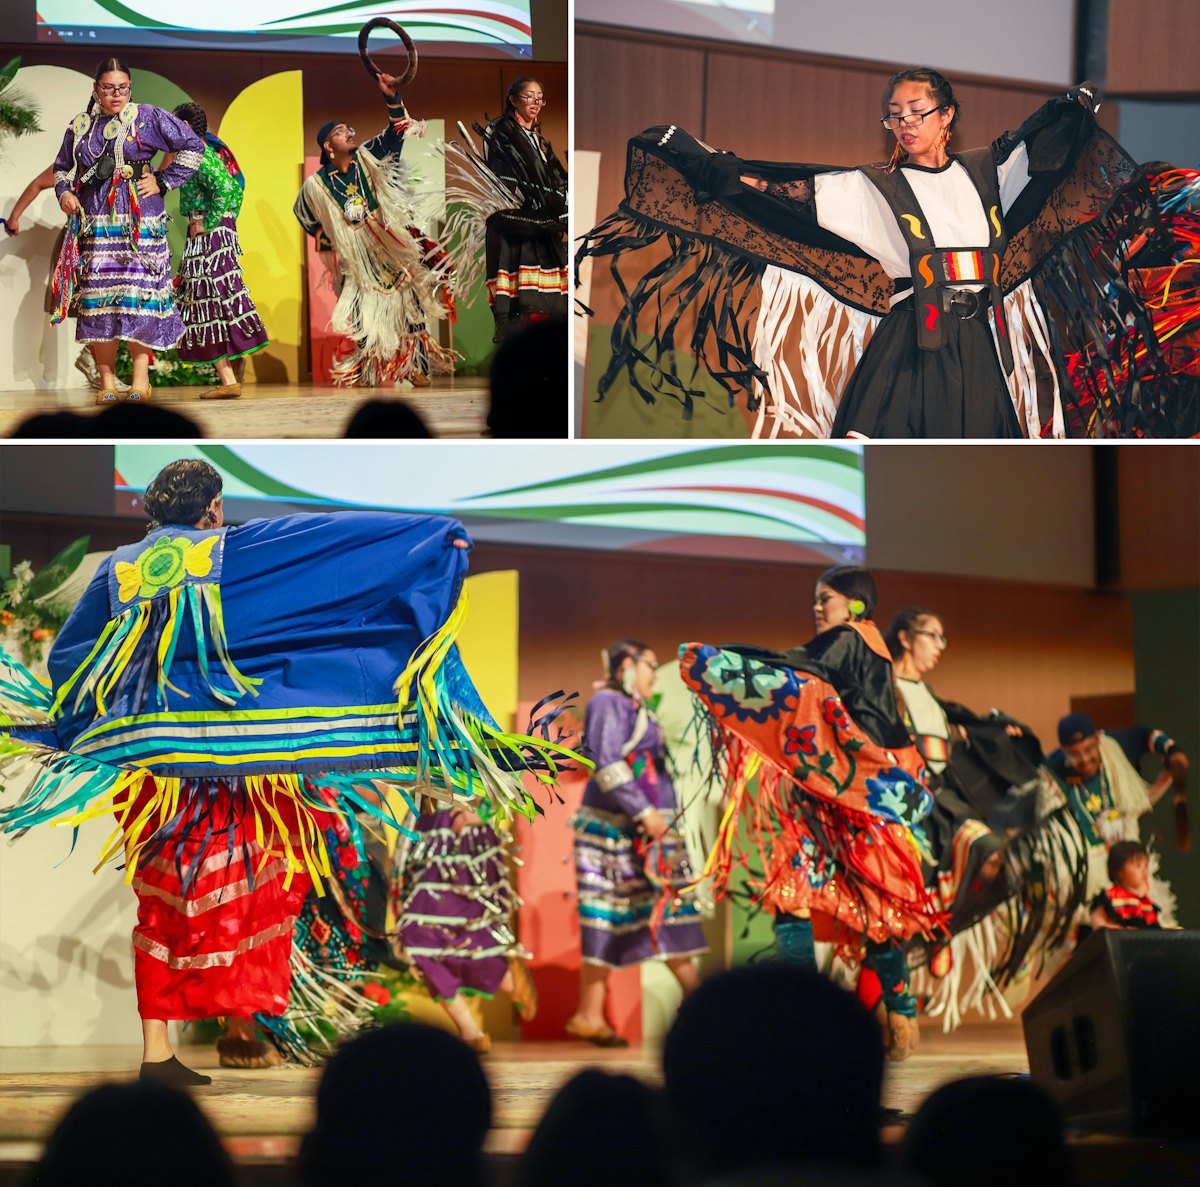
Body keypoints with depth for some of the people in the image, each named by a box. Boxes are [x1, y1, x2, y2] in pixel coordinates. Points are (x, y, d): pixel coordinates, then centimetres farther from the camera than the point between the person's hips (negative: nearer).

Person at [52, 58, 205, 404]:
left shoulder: (148, 117, 5)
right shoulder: (80, 126, 15)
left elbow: (192, 146, 5)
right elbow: (62, 167, 27)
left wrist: (163, 182, 1)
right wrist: (64, 192, 6)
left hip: (139, 221, -3)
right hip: (95, 220, 3)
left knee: (138, 293, -11)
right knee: (98, 296, -3)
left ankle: (140, 381, -12)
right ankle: (107, 383, -1)